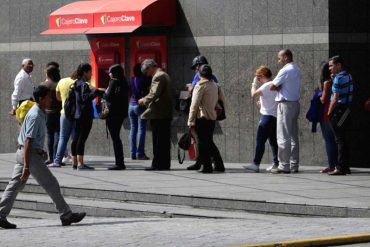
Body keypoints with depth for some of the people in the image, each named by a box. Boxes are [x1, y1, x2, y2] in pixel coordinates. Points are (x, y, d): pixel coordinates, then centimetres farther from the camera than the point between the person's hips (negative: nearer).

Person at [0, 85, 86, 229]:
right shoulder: (35, 116, -18)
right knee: (51, 185, -2)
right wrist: (26, 166, -25)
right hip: (31, 154, -10)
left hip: (22, 153, 10)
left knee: (15, 185, 7)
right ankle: (66, 216, 5)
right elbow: (28, 141, -23)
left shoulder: (40, 114, 14)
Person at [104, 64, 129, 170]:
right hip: (121, 113, 9)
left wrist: (104, 93, 3)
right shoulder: (124, 83, 12)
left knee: (115, 138, -6)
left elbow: (109, 97, -18)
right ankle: (120, 163, 15)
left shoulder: (113, 82, -12)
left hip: (113, 113, -9)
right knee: (116, 138, 14)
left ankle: (119, 163, -8)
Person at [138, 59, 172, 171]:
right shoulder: (164, 75, 18)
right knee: (164, 140, 10)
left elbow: (154, 94, -21)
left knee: (158, 141, -6)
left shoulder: (158, 77, -14)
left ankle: (157, 164, -5)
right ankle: (165, 163, 13)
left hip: (158, 115, -10)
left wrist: (144, 100, -5)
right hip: (166, 114, 10)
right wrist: (146, 100, 18)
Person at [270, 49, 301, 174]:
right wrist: (281, 87, 0)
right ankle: (294, 165, 11)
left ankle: (284, 166, -7)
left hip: (285, 104, -9)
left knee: (283, 137, -6)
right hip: (295, 103, 9)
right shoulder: (296, 70, 15)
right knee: (293, 136, 10)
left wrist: (278, 87, 6)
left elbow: (272, 87, -12)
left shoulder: (285, 70, -14)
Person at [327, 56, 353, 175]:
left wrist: (329, 112, -10)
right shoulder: (348, 76, 13)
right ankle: (345, 167, 17)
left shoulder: (339, 78, -16)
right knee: (343, 139, 14)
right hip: (347, 110, 9)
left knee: (340, 140, -6)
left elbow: (335, 98, -17)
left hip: (339, 110, -9)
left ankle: (341, 168, -6)